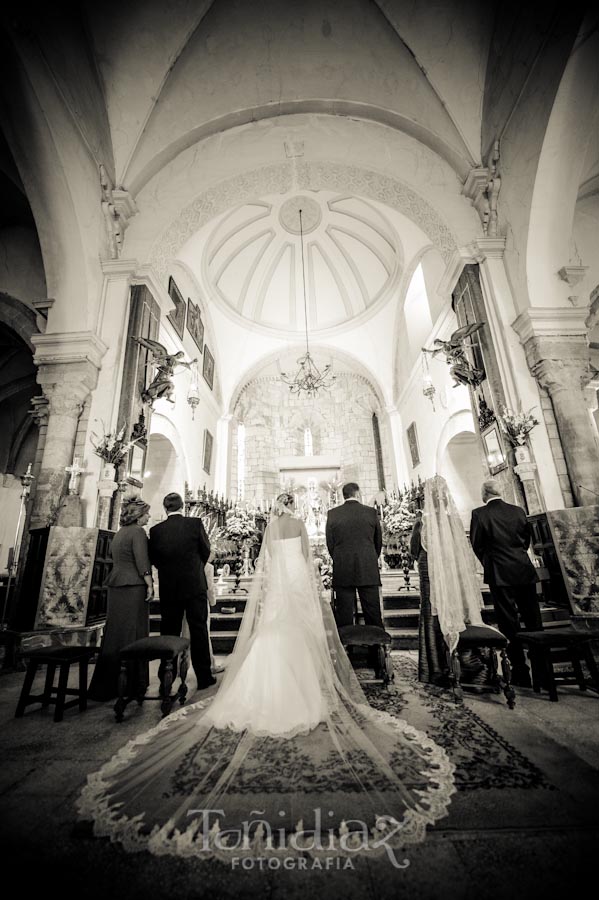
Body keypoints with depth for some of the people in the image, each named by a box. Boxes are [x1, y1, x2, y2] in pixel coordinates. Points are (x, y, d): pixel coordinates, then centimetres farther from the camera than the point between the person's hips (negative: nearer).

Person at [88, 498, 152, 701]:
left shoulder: (119, 532, 15)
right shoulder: (137, 532, -12)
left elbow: (113, 558, 19)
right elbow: (142, 561, -18)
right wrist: (150, 585, -12)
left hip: (116, 585, 8)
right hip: (133, 587, -8)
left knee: (115, 631, 13)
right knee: (132, 632, 0)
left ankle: (106, 683, 22)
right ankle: (131, 682, 7)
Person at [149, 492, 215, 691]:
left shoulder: (155, 530, -4)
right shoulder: (195, 524, -9)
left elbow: (154, 559, 4)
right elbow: (206, 551, 1)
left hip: (168, 588, 2)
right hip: (195, 585, -2)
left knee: (169, 632, 13)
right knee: (198, 630, 8)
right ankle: (203, 677, 15)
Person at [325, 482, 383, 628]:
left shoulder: (332, 513, -2)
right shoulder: (371, 512, -2)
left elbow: (329, 543, 2)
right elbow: (379, 541, 7)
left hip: (342, 571, 0)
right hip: (368, 570, 0)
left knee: (344, 614, 8)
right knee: (373, 613, 11)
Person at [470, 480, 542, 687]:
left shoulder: (479, 514, -10)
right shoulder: (518, 510, 4)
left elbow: (476, 545, -5)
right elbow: (527, 538, 13)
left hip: (500, 575, -4)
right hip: (525, 571, 5)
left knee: (510, 624, 4)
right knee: (533, 620, 15)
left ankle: (521, 672, 11)